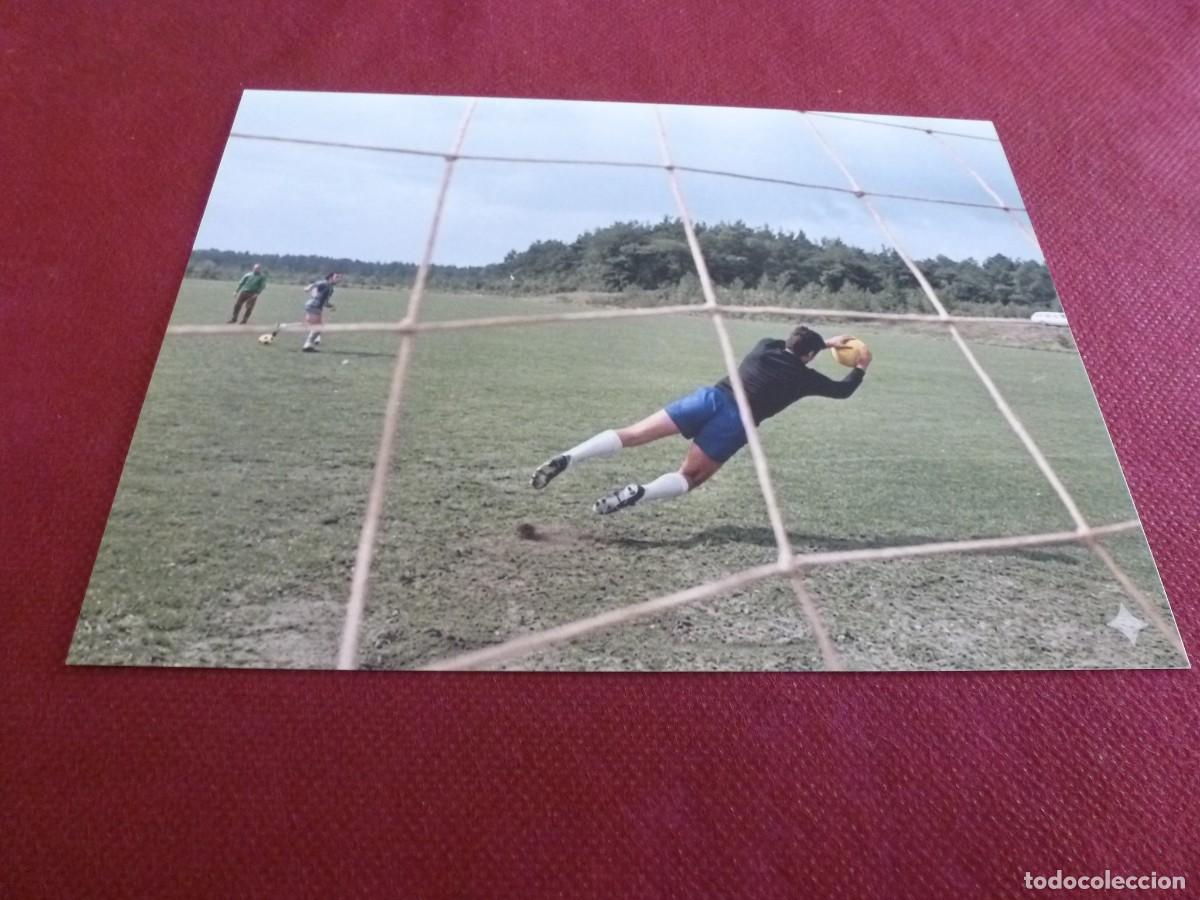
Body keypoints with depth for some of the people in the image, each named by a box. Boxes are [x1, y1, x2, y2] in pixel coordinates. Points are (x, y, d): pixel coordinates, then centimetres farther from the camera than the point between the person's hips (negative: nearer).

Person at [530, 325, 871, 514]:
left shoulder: (765, 346, 25)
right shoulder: (805, 377, 14)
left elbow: (790, 345, 50)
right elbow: (842, 390, 30)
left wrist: (827, 342, 57)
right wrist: (862, 367, 47)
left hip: (712, 396, 3)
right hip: (735, 422, -3)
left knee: (631, 434, -2)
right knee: (688, 478, 6)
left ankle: (566, 459, -19)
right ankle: (637, 493, -27)